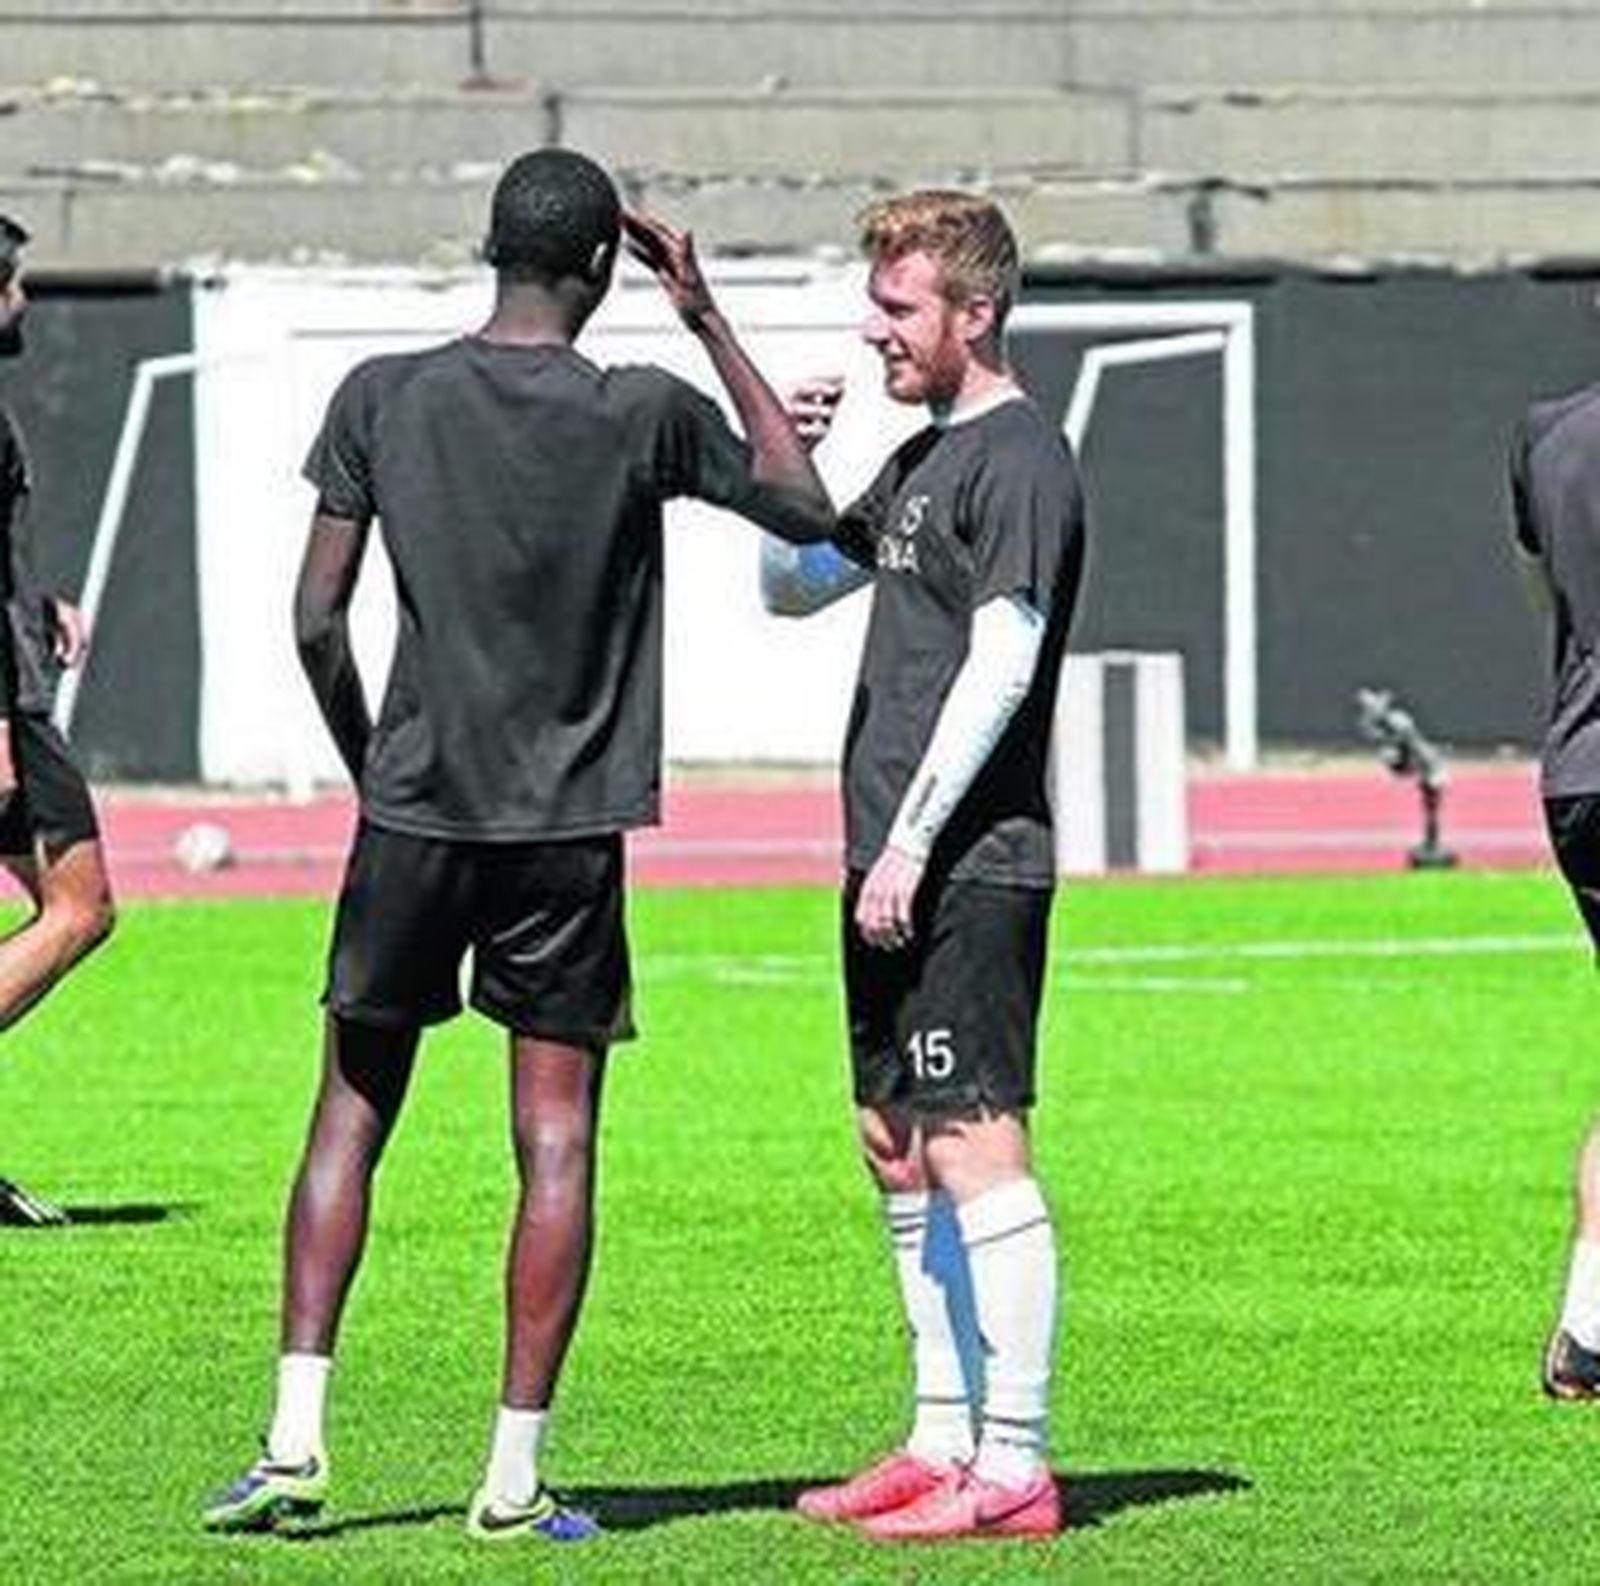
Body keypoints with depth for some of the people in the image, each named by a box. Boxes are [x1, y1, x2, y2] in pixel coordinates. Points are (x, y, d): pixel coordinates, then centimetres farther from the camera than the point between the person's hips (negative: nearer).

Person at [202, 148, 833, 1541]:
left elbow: (317, 619, 1)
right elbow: (806, 508, 11)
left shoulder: (382, 400, -1)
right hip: (570, 828, -1)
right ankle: (515, 1473, -1)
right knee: (556, 1148, 2)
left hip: (413, 812, 1)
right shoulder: (647, 416, -5)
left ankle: (298, 1437, 1)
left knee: (352, 1115, 10)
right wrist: (711, 325, 13)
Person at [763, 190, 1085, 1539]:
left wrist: (912, 845, -21)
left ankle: (1014, 1467, -11)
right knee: (898, 1150, 12)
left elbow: (999, 666, -18)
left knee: (973, 1147, -11)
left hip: (970, 870, -10)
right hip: (893, 870, 10)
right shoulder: (920, 463, 18)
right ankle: (945, 1441, 19)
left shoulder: (1020, 463, -11)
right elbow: (791, 588, 29)